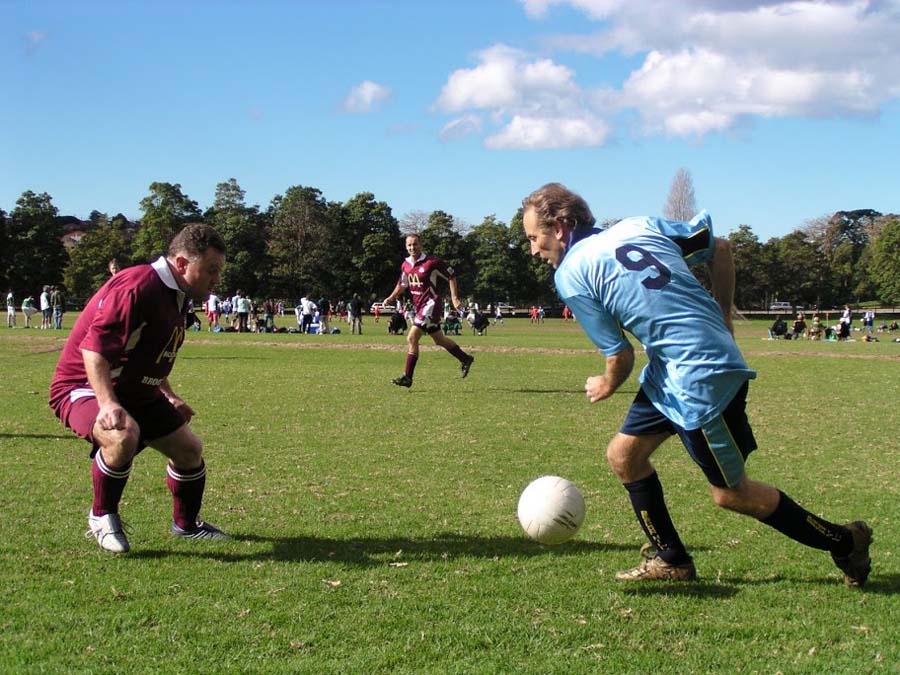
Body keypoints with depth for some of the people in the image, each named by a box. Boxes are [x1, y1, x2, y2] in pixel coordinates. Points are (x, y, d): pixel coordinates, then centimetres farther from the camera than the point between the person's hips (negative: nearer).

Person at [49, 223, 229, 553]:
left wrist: (169, 396, 23)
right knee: (124, 435, -38)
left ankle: (186, 525, 37)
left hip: (137, 392, 10)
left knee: (189, 449, 12)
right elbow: (94, 347, -33)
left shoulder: (177, 296, 7)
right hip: (84, 387, -10)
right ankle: (102, 517, -12)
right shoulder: (138, 287, -26)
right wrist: (108, 404, -41)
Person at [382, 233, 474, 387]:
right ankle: (465, 359, 39)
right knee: (440, 340, 19)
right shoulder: (406, 265, 6)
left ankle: (407, 377, -10)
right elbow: (402, 284, 22)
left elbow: (451, 276, -6)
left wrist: (455, 298, -9)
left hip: (431, 304, -8)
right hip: (420, 306, 8)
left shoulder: (432, 262, -15)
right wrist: (391, 298, 9)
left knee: (412, 338, -15)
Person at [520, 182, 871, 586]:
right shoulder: (639, 226, 9)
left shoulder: (570, 276, -10)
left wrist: (606, 387, 14)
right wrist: (721, 319, 20)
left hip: (701, 376, -9)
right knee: (623, 455, 14)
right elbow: (719, 249, 13)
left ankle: (845, 542, 20)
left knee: (730, 494, 7)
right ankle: (671, 561, 23)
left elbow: (620, 355, -8)